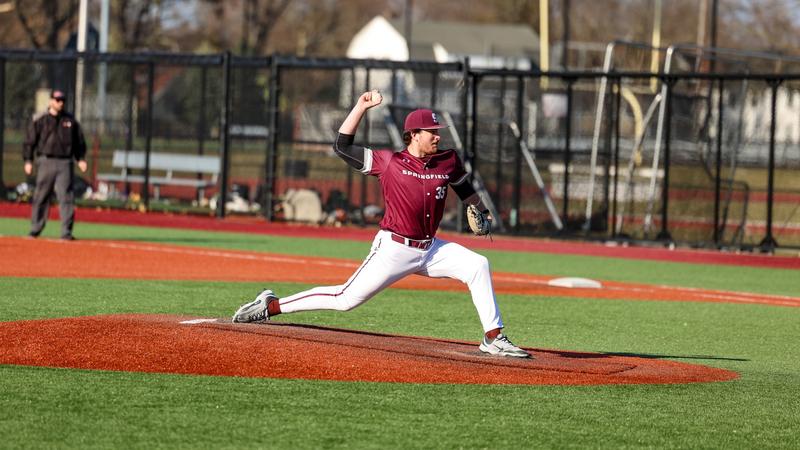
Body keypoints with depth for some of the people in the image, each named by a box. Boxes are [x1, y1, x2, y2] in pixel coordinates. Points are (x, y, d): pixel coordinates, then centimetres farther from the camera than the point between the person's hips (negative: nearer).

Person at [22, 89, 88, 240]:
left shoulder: (70, 121, 12)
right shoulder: (40, 120, 4)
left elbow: (79, 142, 18)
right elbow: (29, 141, 4)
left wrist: (81, 159, 7)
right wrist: (28, 161, -4)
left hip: (65, 163, 1)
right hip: (46, 162, -1)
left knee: (66, 197, -6)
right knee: (41, 197, 3)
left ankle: (66, 232, -7)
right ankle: (35, 229, 14)